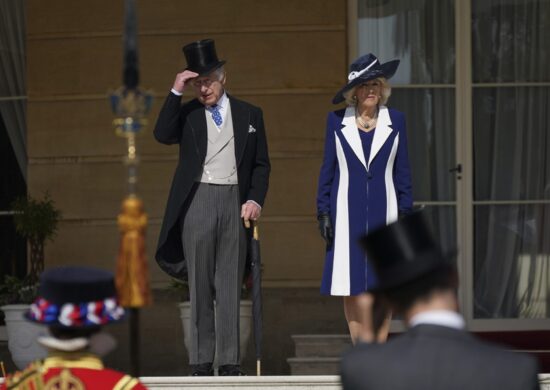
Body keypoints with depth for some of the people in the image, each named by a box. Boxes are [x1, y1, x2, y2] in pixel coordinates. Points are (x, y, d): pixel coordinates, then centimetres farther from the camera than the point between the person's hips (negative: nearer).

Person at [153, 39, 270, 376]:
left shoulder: (249, 114, 11)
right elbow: (163, 135, -12)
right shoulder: (186, 114, 8)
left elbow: (261, 164, 12)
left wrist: (256, 199, -2)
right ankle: (201, 361, 5)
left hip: (236, 203, 1)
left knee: (230, 285, 2)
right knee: (200, 285, 2)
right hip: (198, 202, 0)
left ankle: (229, 361, 4)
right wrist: (176, 92, -13)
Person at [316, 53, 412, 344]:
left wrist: (404, 212, 3)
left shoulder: (395, 120, 6)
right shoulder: (337, 121, 4)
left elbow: (402, 171, 8)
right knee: (352, 284, -5)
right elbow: (328, 169, 7)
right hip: (348, 211, -1)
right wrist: (323, 212, 1)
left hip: (384, 210, 1)